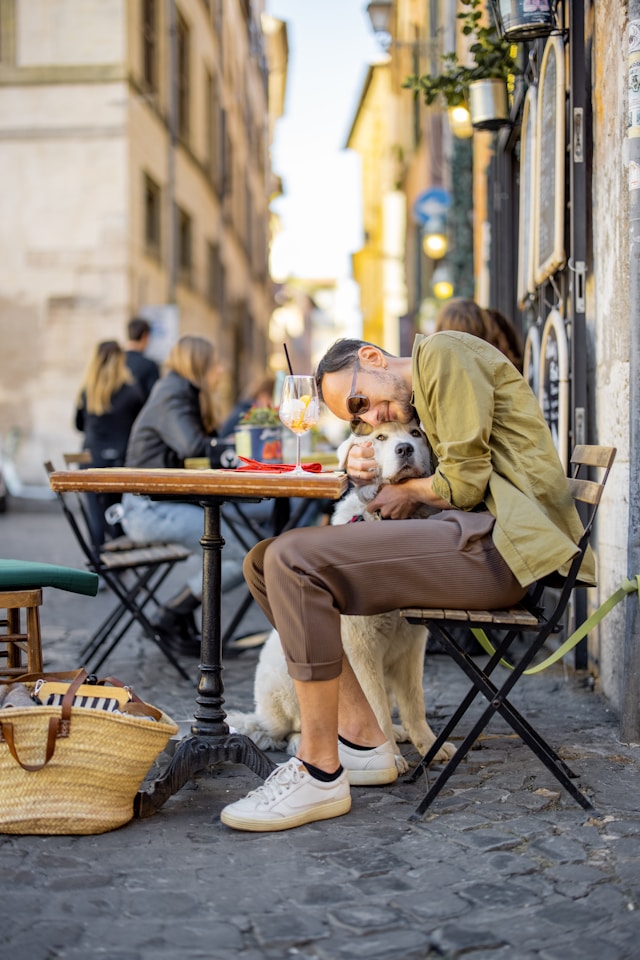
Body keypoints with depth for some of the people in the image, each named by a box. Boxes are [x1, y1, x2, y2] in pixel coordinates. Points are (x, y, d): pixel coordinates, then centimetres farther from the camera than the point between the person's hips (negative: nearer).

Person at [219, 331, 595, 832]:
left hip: (500, 545, -10)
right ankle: (362, 738, 1)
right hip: (473, 535, 10)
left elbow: (465, 482, -11)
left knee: (294, 559, -22)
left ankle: (320, 776, -17)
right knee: (266, 562, 4)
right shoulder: (417, 402, 27)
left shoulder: (443, 352, -3)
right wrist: (368, 469, 3)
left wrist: (410, 491, 7)